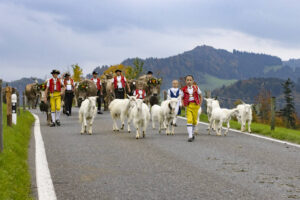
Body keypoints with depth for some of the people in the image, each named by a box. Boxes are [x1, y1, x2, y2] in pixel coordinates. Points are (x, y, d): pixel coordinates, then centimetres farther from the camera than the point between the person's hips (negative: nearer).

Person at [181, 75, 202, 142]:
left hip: (195, 106, 2)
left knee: (195, 121, 9)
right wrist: (183, 104, -4)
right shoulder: (184, 89, 0)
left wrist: (200, 104, 4)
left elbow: (200, 96, 12)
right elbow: (182, 98, 12)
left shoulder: (196, 88, 2)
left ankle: (192, 133, 32)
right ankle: (190, 136, -19)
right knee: (189, 120, -16)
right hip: (188, 106, -2)